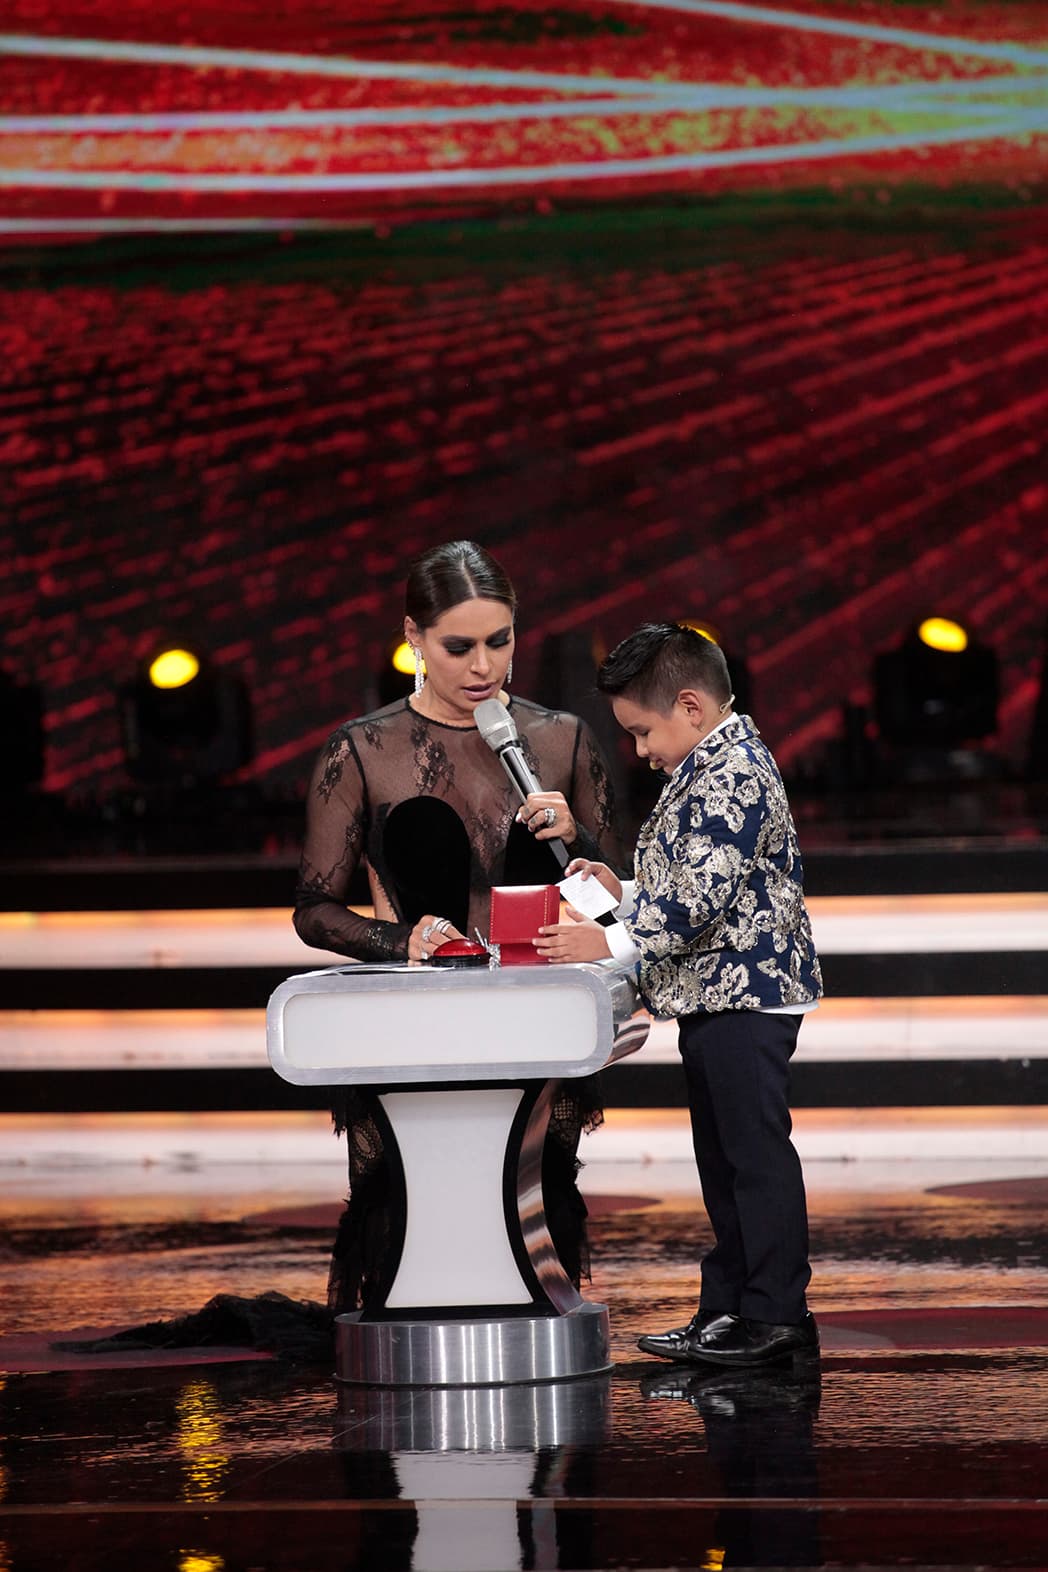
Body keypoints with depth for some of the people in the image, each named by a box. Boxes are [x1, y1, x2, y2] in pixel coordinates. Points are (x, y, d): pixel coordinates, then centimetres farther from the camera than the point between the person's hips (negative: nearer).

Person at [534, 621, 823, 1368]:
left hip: (745, 993, -11)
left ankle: (776, 1314, -3)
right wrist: (626, 893, 11)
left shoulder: (736, 774, -17)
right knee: (722, 1157, 13)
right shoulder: (709, 769, 16)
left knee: (756, 1151, -6)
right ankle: (727, 1310, 19)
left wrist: (613, 942, -21)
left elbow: (703, 895, -23)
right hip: (713, 996, 11)